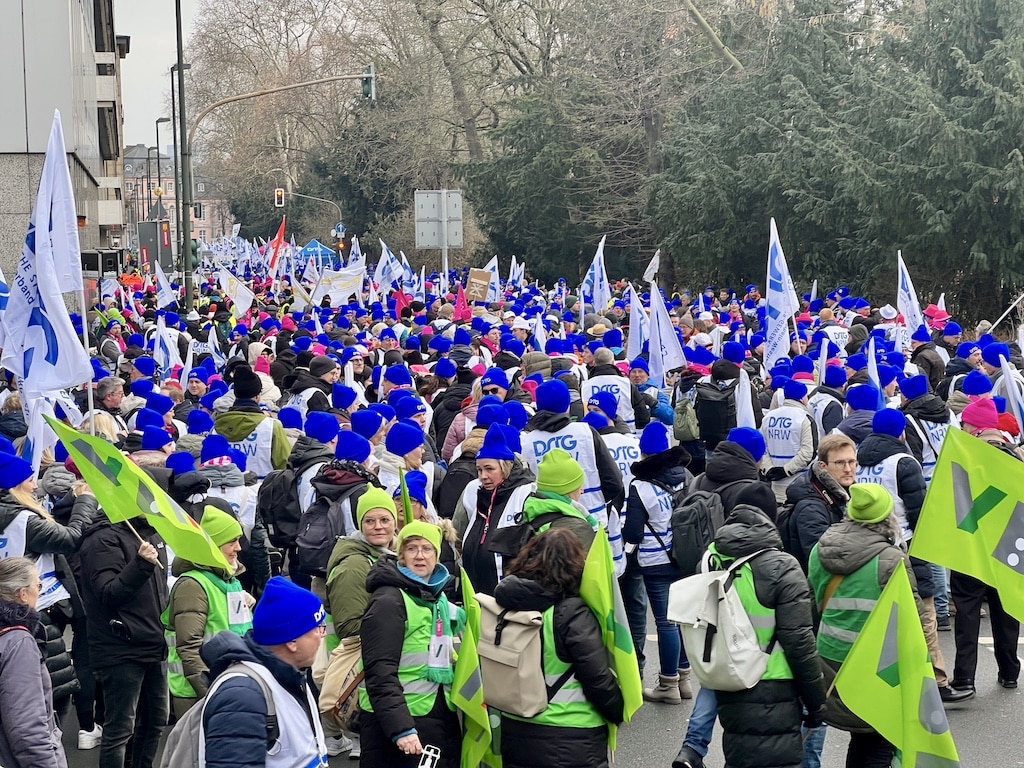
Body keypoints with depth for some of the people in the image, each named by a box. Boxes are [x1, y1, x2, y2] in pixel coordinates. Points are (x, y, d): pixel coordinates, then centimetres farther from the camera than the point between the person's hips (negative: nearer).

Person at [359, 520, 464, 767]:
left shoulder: (438, 596, 14)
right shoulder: (388, 600, -13)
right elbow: (380, 673, -21)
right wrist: (401, 727, -28)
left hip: (440, 716, 8)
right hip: (398, 720, -8)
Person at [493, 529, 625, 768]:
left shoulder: (509, 603, -1)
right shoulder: (572, 613, -18)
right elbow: (598, 678, -15)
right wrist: (619, 713, 0)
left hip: (516, 733, 6)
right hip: (570, 740, -6)